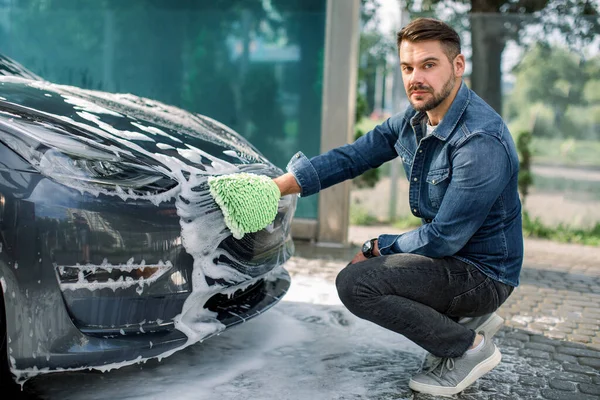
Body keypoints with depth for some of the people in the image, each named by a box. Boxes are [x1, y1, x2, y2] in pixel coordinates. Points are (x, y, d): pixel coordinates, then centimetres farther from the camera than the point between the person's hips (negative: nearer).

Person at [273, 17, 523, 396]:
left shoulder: (481, 141, -28)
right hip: (450, 253, 9)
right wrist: (281, 185, -9)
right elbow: (352, 156, 3)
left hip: (482, 272, -9)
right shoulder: (413, 120, 0)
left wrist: (378, 247, -12)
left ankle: (469, 348, -6)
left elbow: (444, 238, -26)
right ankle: (465, 316, 14)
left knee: (356, 283, -21)